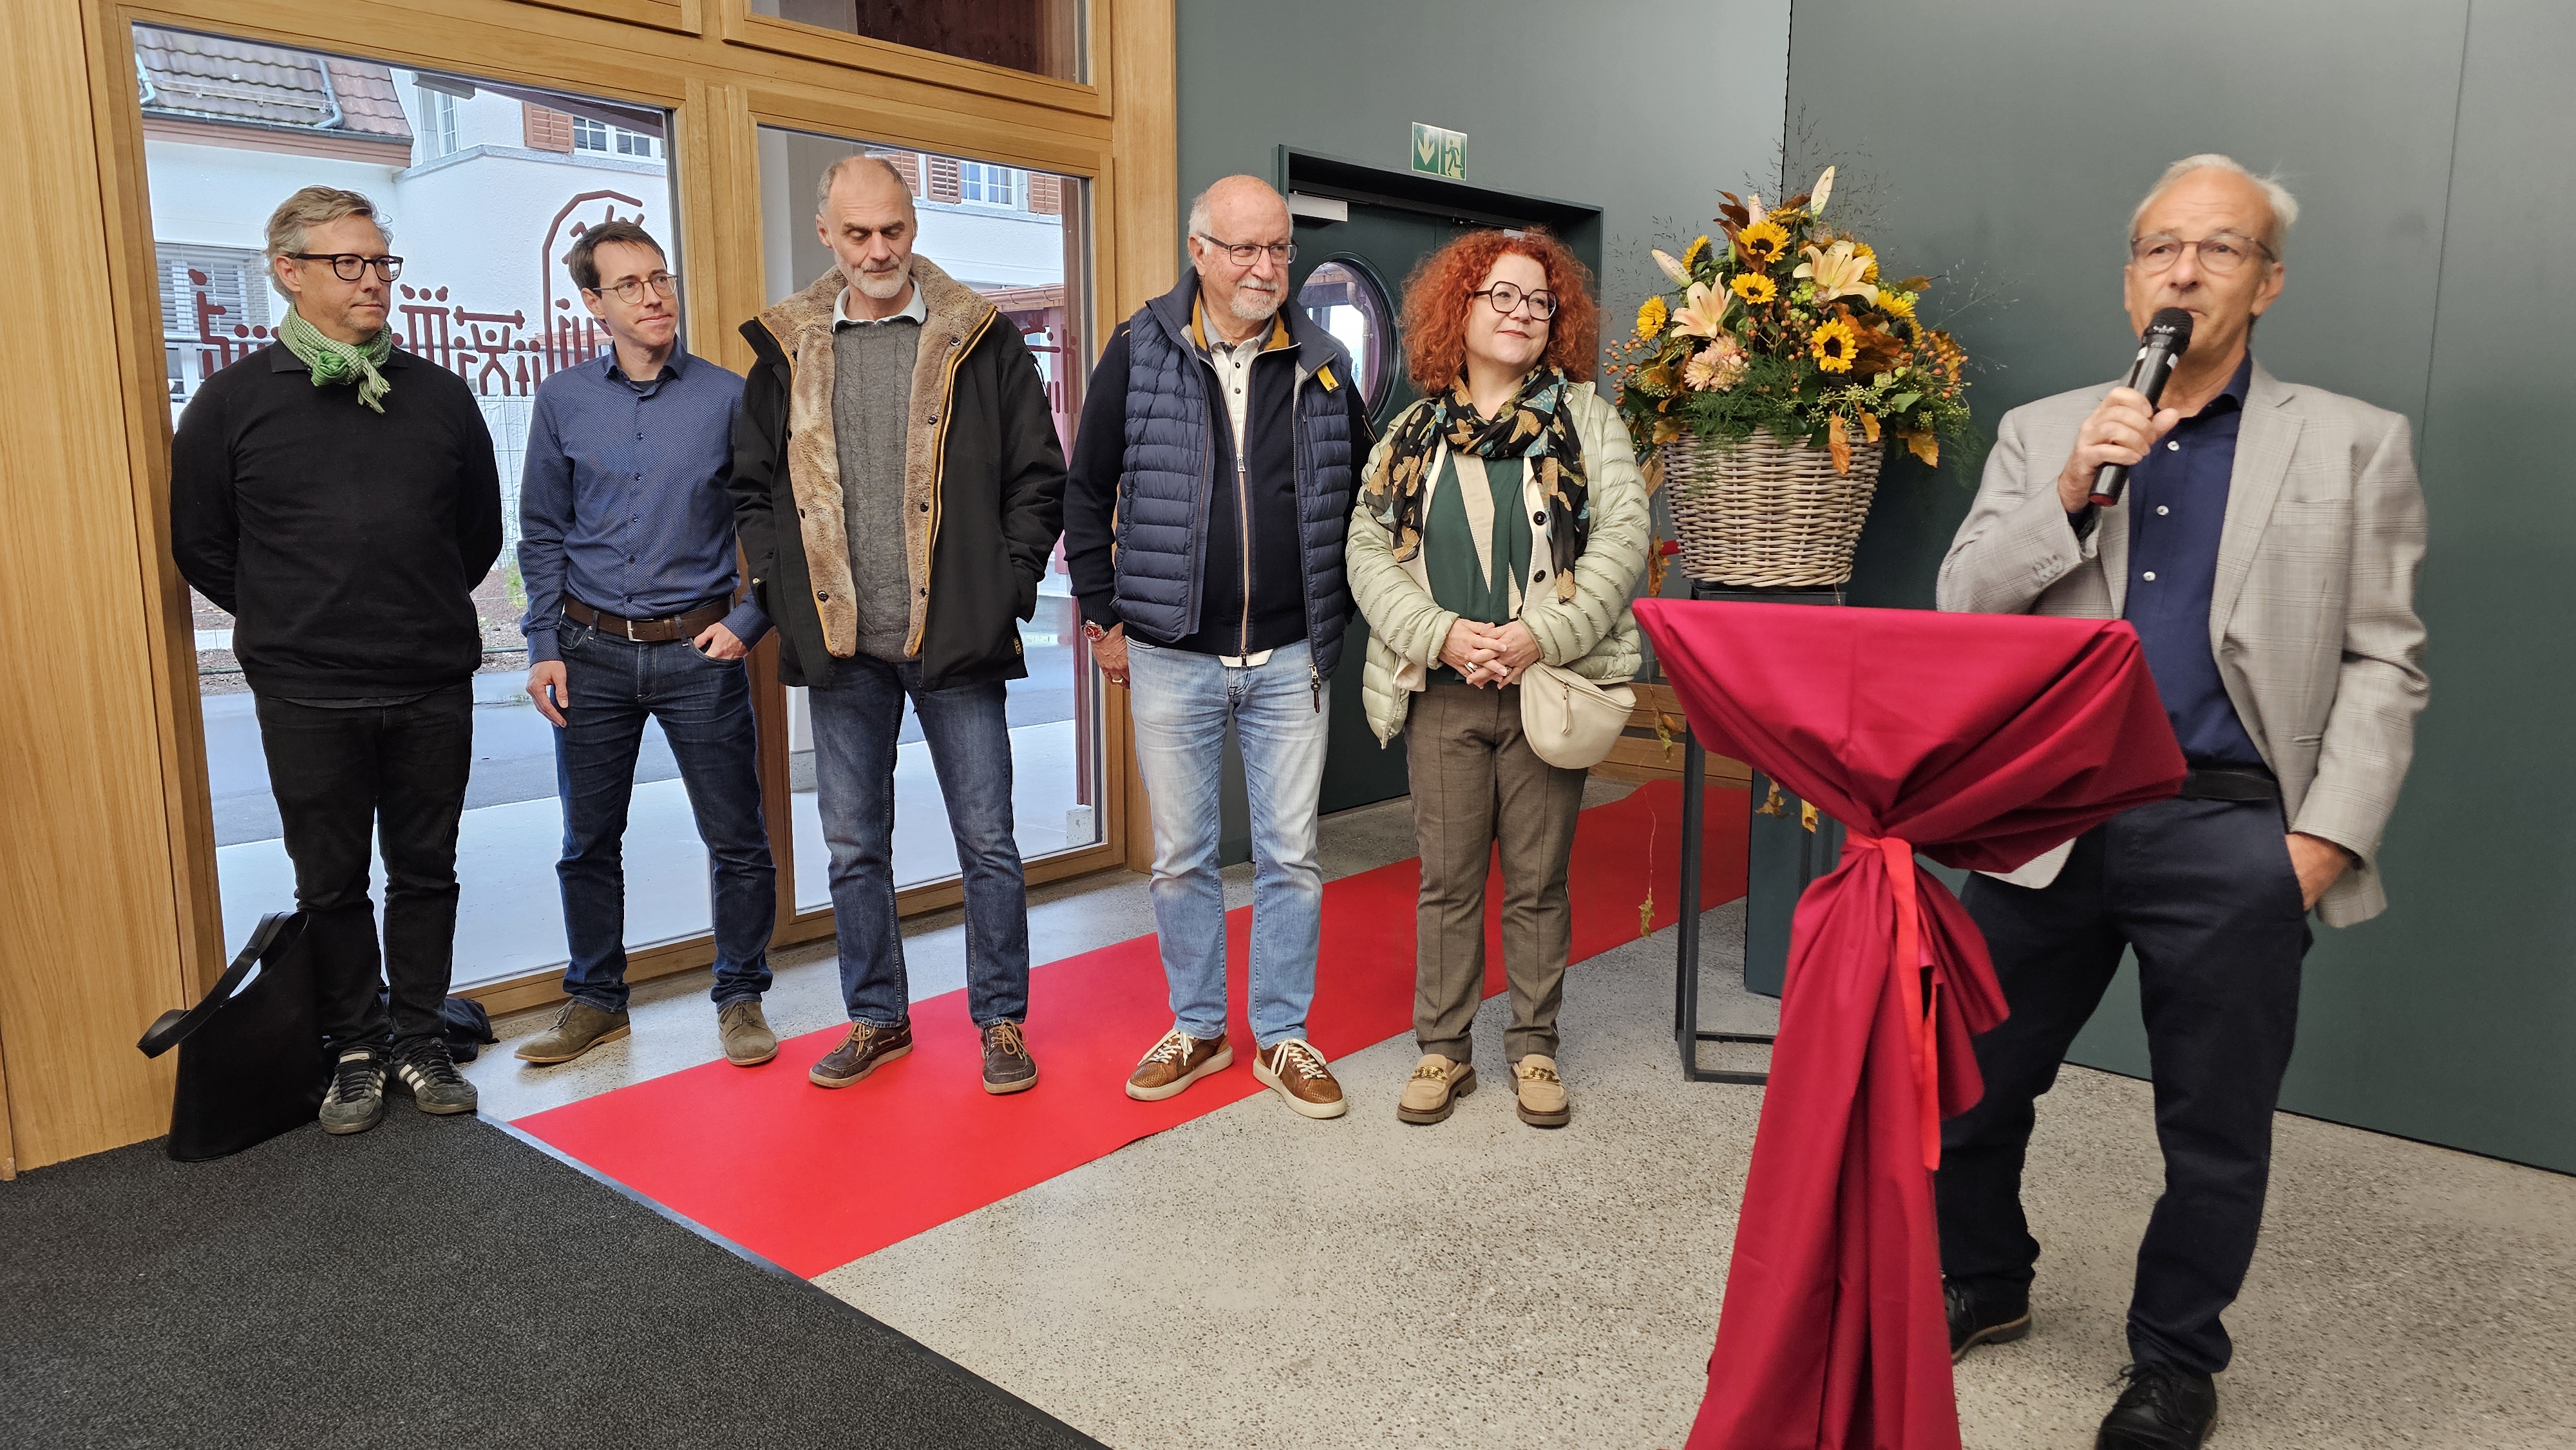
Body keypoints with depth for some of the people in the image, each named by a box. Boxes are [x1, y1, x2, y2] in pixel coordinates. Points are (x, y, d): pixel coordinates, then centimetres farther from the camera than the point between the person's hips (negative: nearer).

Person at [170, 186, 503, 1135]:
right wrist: (291, 625, 7)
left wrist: (426, 613, 12)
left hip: (433, 689, 2)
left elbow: (481, 530, 15)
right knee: (331, 885, 9)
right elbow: (200, 545, 7)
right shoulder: (236, 400, 0)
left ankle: (418, 1038, 24)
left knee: (426, 872, 10)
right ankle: (355, 1051, 23)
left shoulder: (438, 395, 6)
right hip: (307, 699, -1)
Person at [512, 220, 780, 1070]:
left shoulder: (728, 398, -2)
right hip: (593, 652, 2)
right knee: (588, 840, 11)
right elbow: (543, 534, 9)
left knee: (735, 838, 2)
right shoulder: (563, 402, 4)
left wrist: (750, 623, -5)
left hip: (698, 651, -2)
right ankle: (595, 999, 27)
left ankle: (741, 996, 19)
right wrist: (545, 647, 2)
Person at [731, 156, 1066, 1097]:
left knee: (987, 841, 4)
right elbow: (754, 486, 14)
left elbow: (1038, 478, 2)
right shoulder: (788, 350, 8)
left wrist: (1006, 587, -7)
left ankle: (1001, 1019, 20)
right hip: (841, 646, 3)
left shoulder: (982, 342, 1)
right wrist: (783, 589, 2)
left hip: (955, 640, -2)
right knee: (854, 846, 12)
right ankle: (877, 1017, 28)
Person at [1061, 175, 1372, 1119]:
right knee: (1181, 857, 9)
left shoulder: (1323, 367, 4)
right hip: (1171, 659, -1)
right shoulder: (1139, 353, 0)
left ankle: (1284, 1038, 21)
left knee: (1291, 855, 6)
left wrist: (1335, 622, 10)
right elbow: (1087, 493, 6)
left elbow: (1358, 503, 14)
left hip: (1290, 660, 1)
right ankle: (1198, 1028, 26)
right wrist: (1103, 617, 3)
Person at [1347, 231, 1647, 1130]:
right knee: (1447, 879, 8)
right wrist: (1442, 635, -13)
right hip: (1441, 692, 1)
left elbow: (1622, 540, -4)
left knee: (1538, 880, 8)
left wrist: (1541, 635, -16)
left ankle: (1534, 1047, 23)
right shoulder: (1411, 436, 9)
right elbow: (1368, 550, 2)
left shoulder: (1586, 420, 5)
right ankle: (1443, 1048, 22)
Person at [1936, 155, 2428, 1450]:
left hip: (2231, 835, -1)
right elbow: (1962, 603, 2)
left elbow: (2384, 662, 3)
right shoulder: (2041, 433, 11)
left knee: (2215, 1130, 10)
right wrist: (2071, 492, -12)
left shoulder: (2353, 444, 6)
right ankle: (1982, 1284, 35)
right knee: (1970, 1078, 11)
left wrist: (2326, 835, -7)